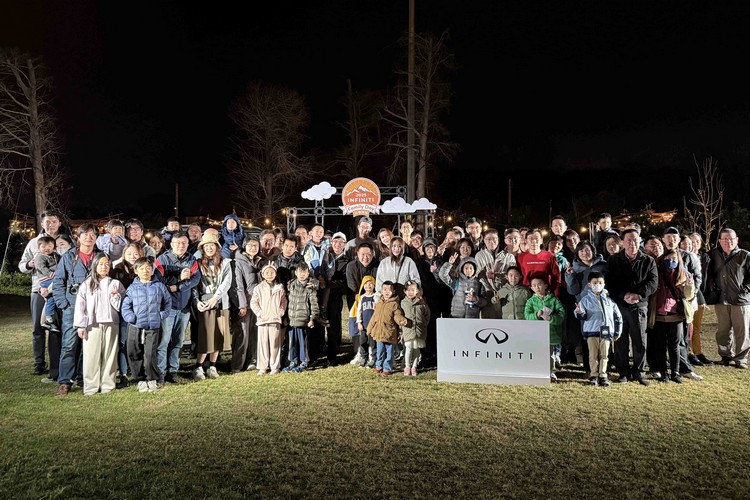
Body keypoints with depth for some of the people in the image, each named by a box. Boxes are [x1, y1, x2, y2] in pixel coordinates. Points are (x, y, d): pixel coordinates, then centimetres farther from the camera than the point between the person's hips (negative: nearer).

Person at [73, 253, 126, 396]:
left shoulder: (115, 284, 9)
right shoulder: (87, 284, 6)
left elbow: (121, 306, 7)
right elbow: (80, 305, 2)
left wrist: (116, 296, -13)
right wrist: (80, 326, -3)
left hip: (111, 324, 1)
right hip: (92, 325, -1)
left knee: (109, 355, 3)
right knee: (91, 356, -1)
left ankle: (107, 385, 10)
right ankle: (91, 387, 5)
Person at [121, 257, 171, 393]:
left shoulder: (159, 286, 6)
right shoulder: (132, 288, 5)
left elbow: (168, 301, 15)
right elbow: (125, 306, 5)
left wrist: (162, 314, 4)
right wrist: (130, 317, -9)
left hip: (153, 327, -1)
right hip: (135, 327, 1)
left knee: (150, 355, -5)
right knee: (134, 354, 5)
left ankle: (152, 379, 13)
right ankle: (141, 379, 19)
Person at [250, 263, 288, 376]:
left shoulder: (280, 288, 6)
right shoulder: (259, 288, 2)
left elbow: (284, 301, 11)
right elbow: (253, 303, 1)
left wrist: (281, 312, -2)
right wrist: (260, 313, -7)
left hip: (275, 320, 1)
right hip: (262, 320, 0)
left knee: (275, 343, 2)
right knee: (263, 343, 2)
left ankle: (275, 367, 11)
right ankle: (262, 367, 9)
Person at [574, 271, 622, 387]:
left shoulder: (608, 299, 7)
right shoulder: (586, 299, 2)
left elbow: (617, 315, 13)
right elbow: (583, 316, -3)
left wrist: (617, 332, 10)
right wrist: (579, 312, -28)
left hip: (606, 331, 2)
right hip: (591, 331, -2)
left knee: (604, 355, 5)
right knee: (593, 355, 2)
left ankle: (602, 376, 13)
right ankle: (593, 375, 11)